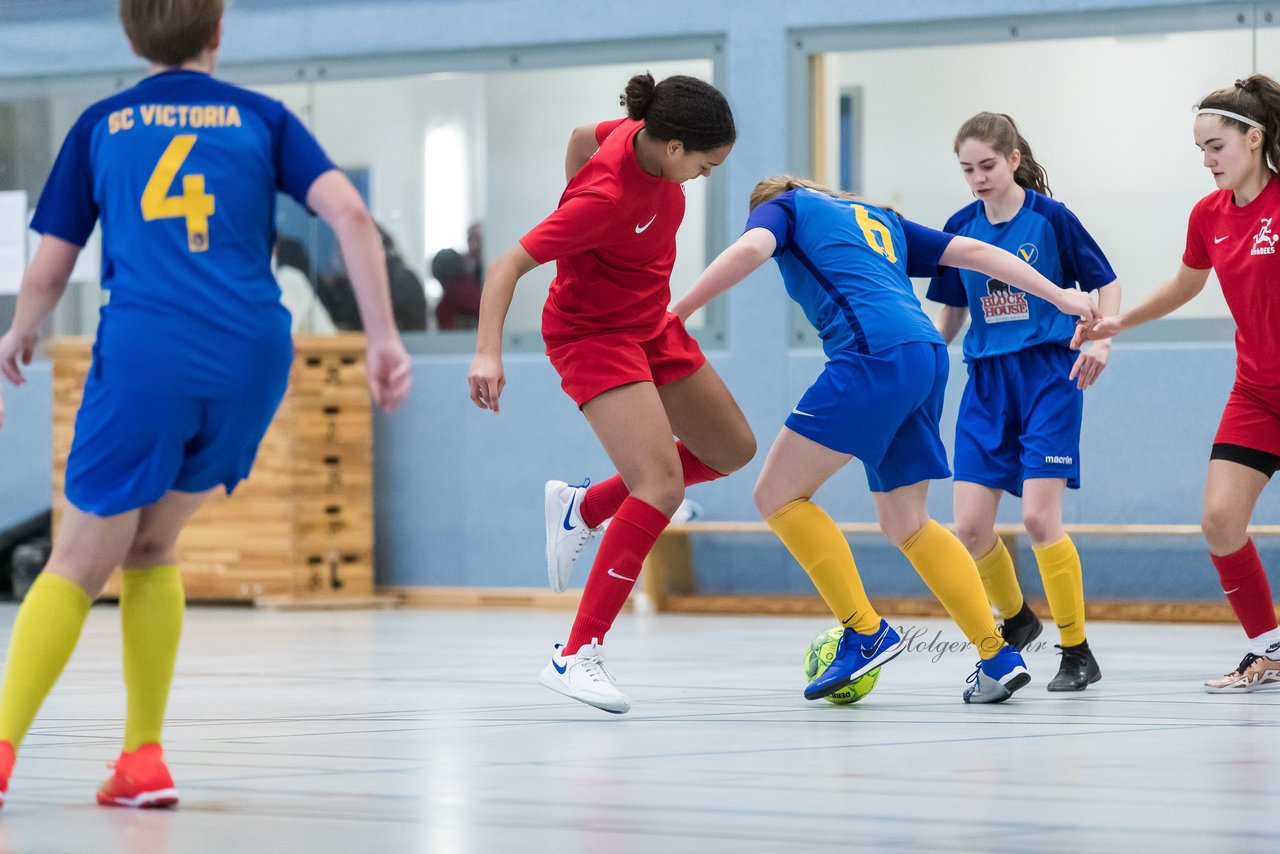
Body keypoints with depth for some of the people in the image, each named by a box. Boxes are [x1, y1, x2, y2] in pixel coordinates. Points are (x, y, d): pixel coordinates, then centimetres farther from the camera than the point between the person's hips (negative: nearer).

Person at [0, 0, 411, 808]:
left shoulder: (100, 125, 14)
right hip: (252, 356, 2)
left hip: (145, 354, -2)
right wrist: (385, 339, 2)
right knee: (149, 544, 20)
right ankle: (143, 757, 13)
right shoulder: (262, 118, 15)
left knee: (77, 566, 4)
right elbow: (350, 213, 1)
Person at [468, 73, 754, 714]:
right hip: (594, 336, -9)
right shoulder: (608, 198, -33)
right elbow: (507, 265, -32)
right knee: (661, 484, -25)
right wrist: (488, 349, -43)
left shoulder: (643, 132, -11)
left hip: (650, 325, 9)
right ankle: (576, 655, -23)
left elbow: (582, 137, 11)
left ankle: (581, 508, 27)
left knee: (733, 450, 17)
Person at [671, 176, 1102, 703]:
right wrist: (1059, 297, 26)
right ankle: (999, 658, 10)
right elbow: (974, 252, 27)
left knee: (778, 495, 0)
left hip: (874, 353, -8)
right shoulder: (878, 219, 34)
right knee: (904, 524, 16)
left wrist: (676, 312, -8)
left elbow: (751, 249, -7)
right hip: (926, 354, 8)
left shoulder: (782, 205, 16)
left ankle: (866, 632, -6)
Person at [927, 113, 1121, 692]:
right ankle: (1016, 618, 24)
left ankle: (1077, 652, -2)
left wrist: (1101, 340, -15)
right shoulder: (961, 229, 6)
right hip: (987, 383, 4)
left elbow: (1107, 283, 0)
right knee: (970, 528, -4)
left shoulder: (1050, 217, -6)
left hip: (1049, 377, -4)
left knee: (1039, 518, -16)